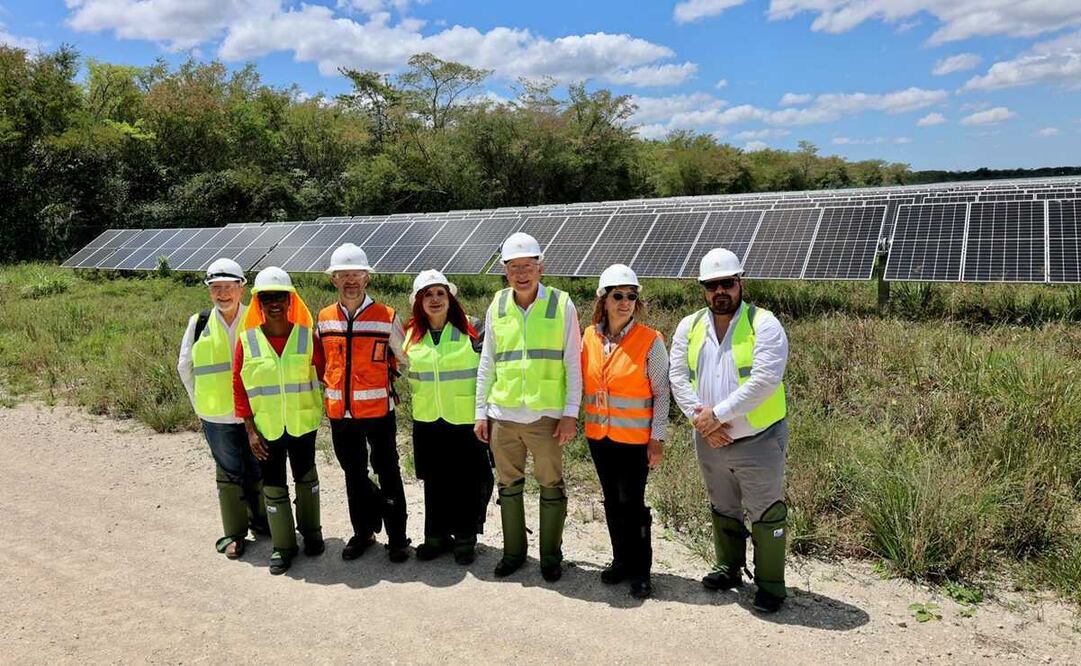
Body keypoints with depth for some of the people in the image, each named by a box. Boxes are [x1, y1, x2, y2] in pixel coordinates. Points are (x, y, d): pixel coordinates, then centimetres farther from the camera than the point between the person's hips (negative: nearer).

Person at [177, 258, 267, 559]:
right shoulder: (199, 324, -3)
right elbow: (185, 366, 9)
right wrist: (200, 401, 6)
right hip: (217, 416, 1)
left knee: (258, 471, 13)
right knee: (229, 473, 11)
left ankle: (260, 520, 34)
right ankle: (234, 534, 23)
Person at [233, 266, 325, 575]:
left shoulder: (306, 335, -8)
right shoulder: (247, 339, -8)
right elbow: (239, 386, -4)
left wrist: (323, 404, -3)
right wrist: (250, 429, -7)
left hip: (303, 423, 0)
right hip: (267, 427, 0)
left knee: (305, 477, 17)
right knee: (273, 484, 9)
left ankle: (311, 532, 37)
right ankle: (283, 545, 25)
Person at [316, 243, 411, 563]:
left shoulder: (386, 317, -8)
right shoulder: (324, 319, 4)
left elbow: (407, 358, 1)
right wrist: (331, 384, 11)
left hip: (378, 410, -3)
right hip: (340, 412, 4)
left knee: (387, 473, 6)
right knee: (353, 474, 16)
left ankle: (397, 537, 19)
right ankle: (363, 531, 33)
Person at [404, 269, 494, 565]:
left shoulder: (470, 330, -7)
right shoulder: (412, 335, 3)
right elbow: (406, 366, 20)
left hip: (465, 419, -3)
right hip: (427, 419, 3)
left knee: (467, 482, 4)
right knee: (434, 482, 13)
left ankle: (465, 538, 19)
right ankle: (437, 535, 27)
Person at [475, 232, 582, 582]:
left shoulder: (562, 305, -4)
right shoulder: (496, 306, 5)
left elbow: (573, 364, -2)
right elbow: (486, 363, 10)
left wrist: (570, 413, -7)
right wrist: (481, 412, 8)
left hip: (546, 415, -3)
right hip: (503, 415, 3)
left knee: (551, 488, 7)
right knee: (509, 486, 14)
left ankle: (551, 555, 23)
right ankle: (513, 551, 30)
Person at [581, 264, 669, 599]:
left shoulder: (650, 341, -11)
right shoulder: (590, 336, 1)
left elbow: (661, 393, -8)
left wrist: (657, 439, -10)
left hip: (635, 438, -4)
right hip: (599, 436, 5)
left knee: (632, 504, 1)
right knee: (612, 502, 15)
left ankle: (640, 571, 17)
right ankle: (621, 560, 31)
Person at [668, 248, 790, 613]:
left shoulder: (763, 324, -12)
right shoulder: (689, 327, 3)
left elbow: (764, 380, -22)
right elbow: (679, 378, 0)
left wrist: (718, 412, -22)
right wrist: (701, 420, -13)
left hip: (758, 441, -5)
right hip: (710, 442, 5)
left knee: (766, 515, 5)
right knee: (723, 511, 22)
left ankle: (770, 584, 21)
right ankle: (728, 569, 40)